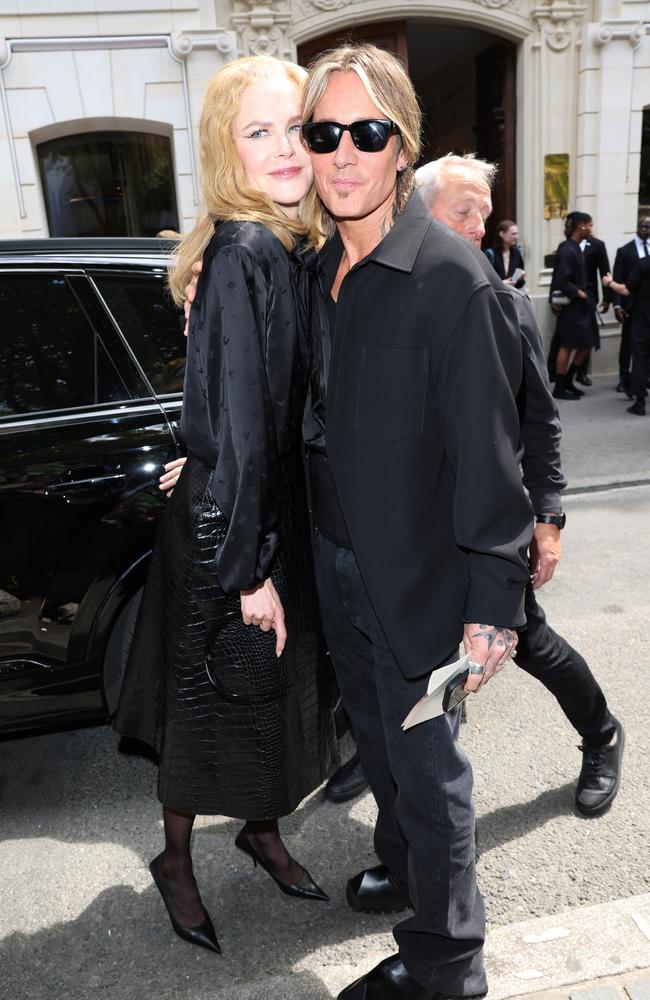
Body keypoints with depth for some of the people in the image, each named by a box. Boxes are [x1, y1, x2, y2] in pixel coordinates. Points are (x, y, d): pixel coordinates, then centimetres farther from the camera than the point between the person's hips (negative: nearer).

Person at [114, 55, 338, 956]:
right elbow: (237, 426, -22)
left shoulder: (293, 249, 7)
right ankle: (176, 860, 36)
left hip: (279, 513, 8)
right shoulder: (243, 255, -20)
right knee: (213, 691, 10)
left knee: (280, 682, 21)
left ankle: (262, 830, 45)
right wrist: (249, 569, -18)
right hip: (228, 524, -8)